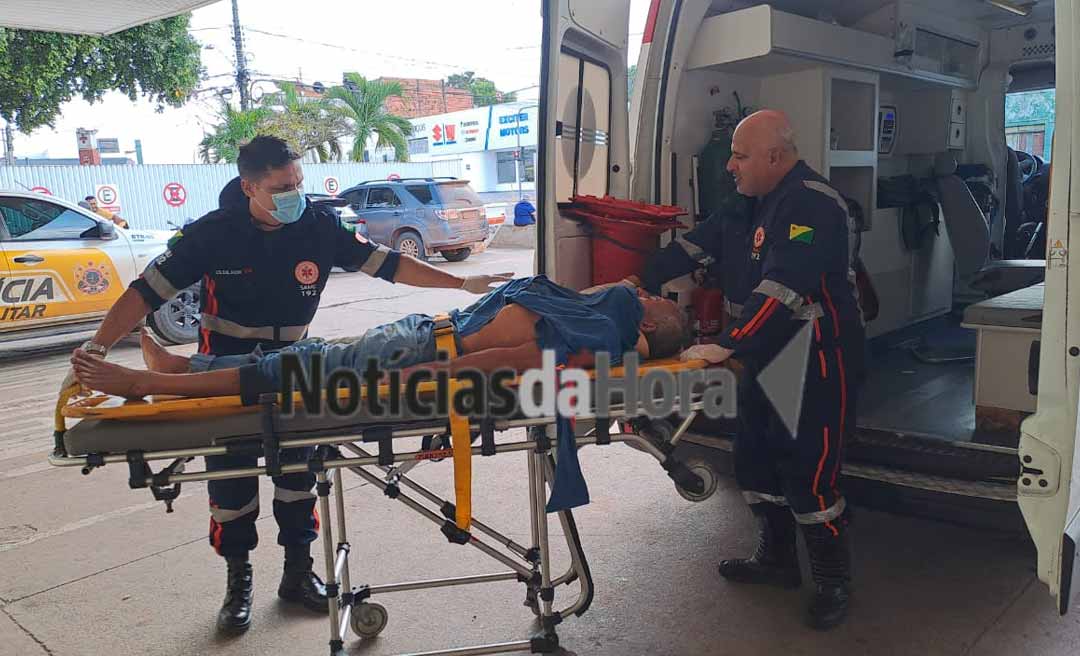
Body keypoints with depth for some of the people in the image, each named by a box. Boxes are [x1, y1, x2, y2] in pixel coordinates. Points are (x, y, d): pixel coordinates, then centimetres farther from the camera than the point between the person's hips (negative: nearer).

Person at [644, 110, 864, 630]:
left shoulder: (812, 203, -20)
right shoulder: (750, 205, 12)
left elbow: (783, 286, -30)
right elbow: (693, 246, 11)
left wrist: (729, 346, -32)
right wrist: (637, 282, 2)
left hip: (816, 364, -10)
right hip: (765, 358, 10)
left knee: (809, 475, -5)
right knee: (755, 460, 17)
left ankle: (833, 581, 15)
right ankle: (776, 560, 35)